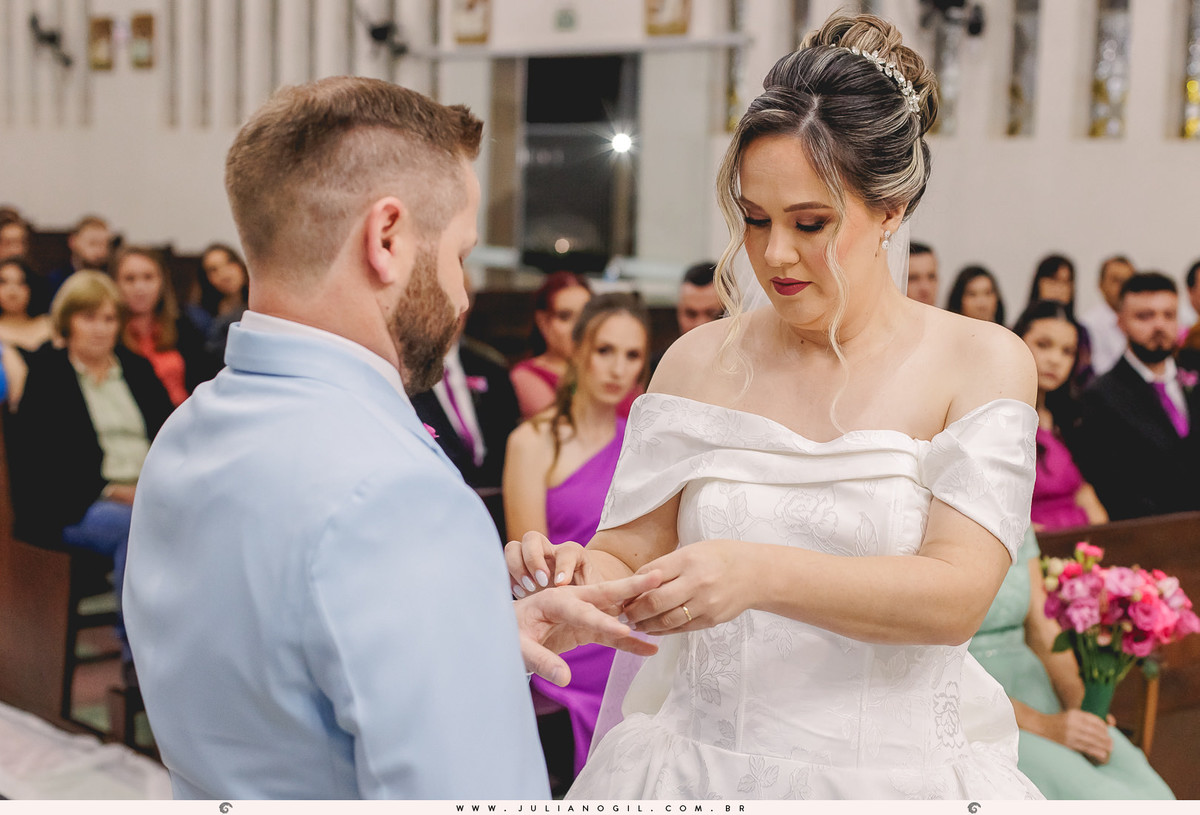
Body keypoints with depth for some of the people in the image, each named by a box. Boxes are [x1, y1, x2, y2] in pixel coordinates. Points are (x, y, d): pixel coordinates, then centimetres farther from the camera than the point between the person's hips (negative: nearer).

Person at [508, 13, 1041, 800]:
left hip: (894, 773, -2)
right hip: (699, 767, 2)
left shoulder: (982, 362, -7)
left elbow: (956, 595, -18)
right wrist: (573, 575, -23)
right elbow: (630, 554, -1)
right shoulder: (699, 361, 0)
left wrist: (759, 573, -32)